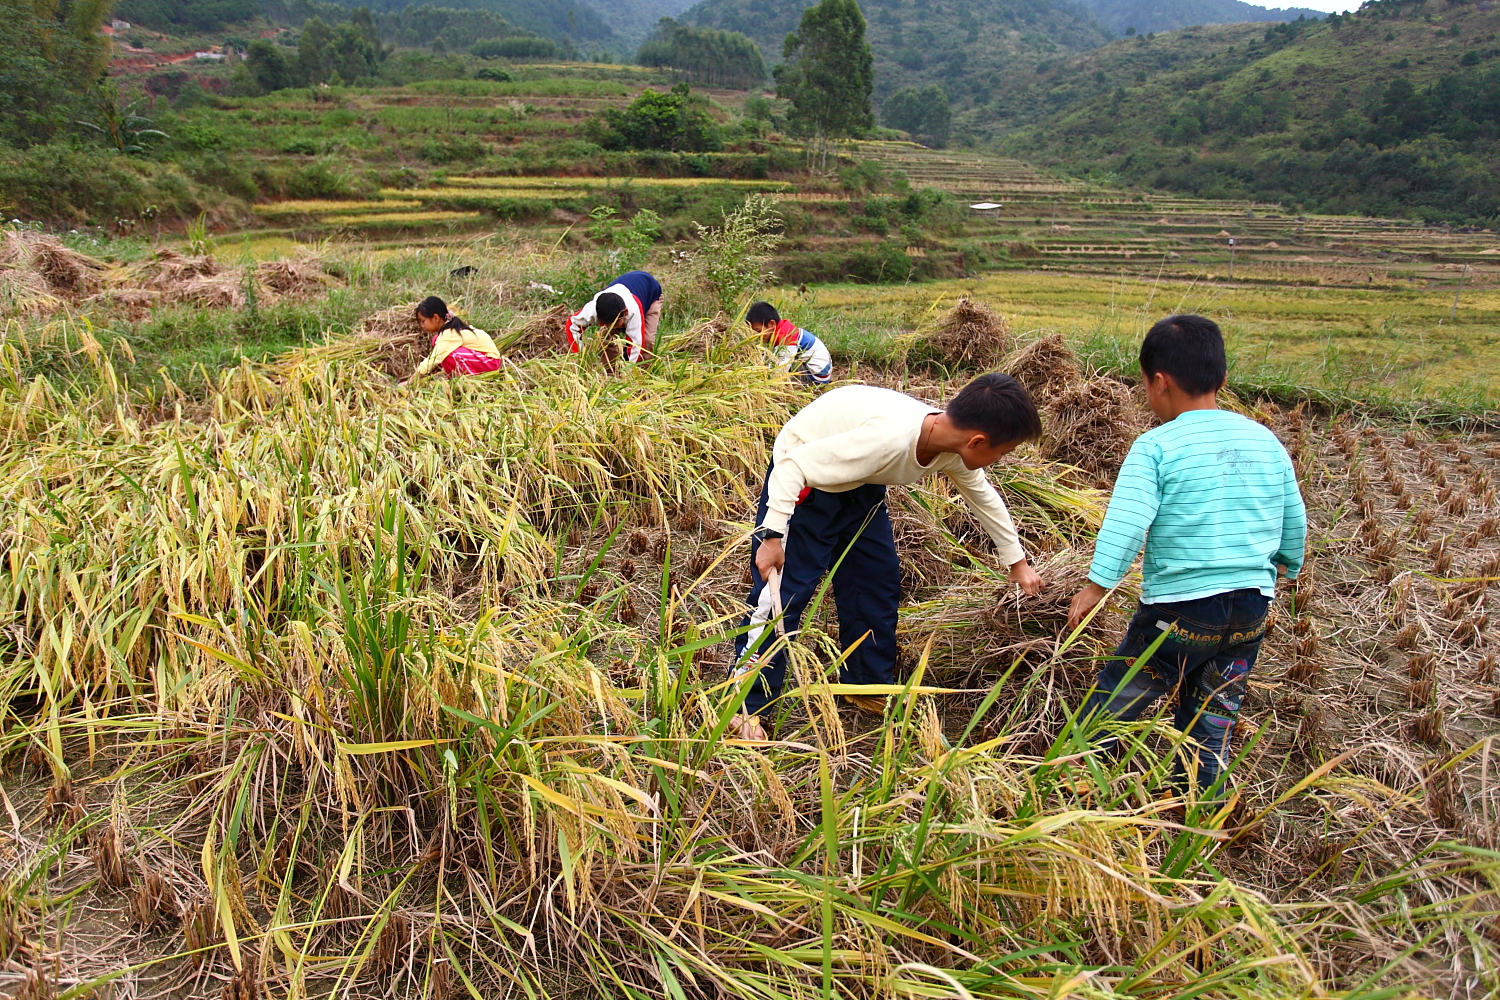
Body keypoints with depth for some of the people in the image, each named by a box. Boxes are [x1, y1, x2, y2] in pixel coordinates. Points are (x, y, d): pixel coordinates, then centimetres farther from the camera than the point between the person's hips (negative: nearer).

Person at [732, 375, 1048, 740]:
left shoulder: (953, 451, -14)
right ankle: (747, 707, 1)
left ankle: (868, 686, 27)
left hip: (860, 484, 8)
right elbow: (795, 466, -33)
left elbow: (984, 498, 8)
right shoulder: (887, 439, -40)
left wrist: (1017, 563, 19)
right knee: (784, 590, -10)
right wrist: (772, 537, -35)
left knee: (879, 581, 11)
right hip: (801, 478, -8)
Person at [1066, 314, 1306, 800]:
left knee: (1114, 698, 12)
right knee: (1214, 722, 17)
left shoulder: (1155, 446, -11)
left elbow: (1126, 522, -20)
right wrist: (1282, 573, 28)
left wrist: (1095, 586, -15)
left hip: (1179, 608, -5)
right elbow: (1294, 525, 13)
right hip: (1252, 612, 5)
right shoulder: (1266, 441, 6)